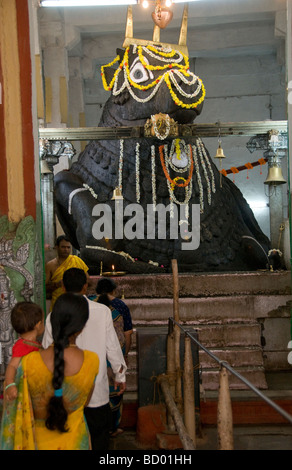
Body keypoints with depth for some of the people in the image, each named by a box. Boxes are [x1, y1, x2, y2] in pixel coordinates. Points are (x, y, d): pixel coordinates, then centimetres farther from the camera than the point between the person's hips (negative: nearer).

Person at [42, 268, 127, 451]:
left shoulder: (54, 317, -9)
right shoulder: (102, 311, -11)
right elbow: (113, 347, -5)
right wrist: (120, 376, 9)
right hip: (97, 391, -1)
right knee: (99, 438, 16)